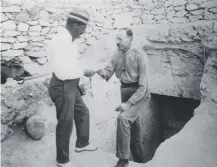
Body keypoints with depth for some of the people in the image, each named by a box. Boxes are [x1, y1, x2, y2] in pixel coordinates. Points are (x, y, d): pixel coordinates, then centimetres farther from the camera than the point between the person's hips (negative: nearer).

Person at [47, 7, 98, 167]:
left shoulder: (71, 39, 5)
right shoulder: (60, 41, -25)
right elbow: (62, 72, -31)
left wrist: (79, 83, 13)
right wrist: (84, 72, -19)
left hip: (72, 86, 10)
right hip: (62, 88, -9)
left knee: (83, 113, 23)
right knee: (65, 124, 6)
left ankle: (82, 144, 46)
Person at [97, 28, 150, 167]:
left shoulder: (139, 57, -19)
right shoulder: (117, 54, -1)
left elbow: (143, 86, -21)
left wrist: (128, 103, -27)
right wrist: (103, 72, -26)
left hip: (139, 95, -7)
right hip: (125, 92, 7)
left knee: (123, 118, -29)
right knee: (133, 127, 18)